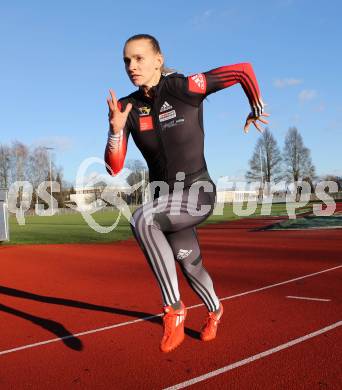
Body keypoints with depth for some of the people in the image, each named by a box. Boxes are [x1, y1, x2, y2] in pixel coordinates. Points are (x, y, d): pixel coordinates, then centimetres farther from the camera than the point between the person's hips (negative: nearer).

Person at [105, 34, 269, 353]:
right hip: (165, 198, 6)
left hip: (198, 193, -6)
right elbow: (113, 168, -6)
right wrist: (115, 130, -22)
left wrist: (257, 111, 5)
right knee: (190, 264, 19)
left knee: (142, 220, -33)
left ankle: (174, 308, -19)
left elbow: (244, 70, -7)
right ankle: (215, 310, 52)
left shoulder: (185, 87, -15)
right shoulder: (127, 108, -2)